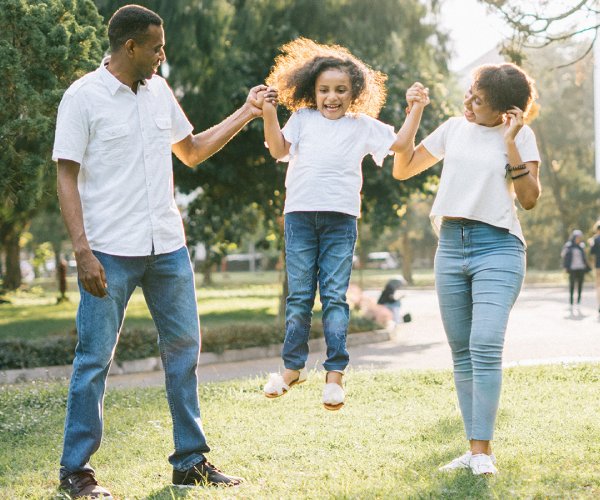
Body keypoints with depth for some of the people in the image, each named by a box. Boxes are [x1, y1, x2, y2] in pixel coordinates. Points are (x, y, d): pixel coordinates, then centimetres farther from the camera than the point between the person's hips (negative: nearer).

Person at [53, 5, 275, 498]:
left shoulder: (160, 92, 11)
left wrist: (245, 114, 17)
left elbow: (192, 151, 24)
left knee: (184, 349, 9)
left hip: (167, 247, 6)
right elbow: (67, 178, -8)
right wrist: (82, 251, -16)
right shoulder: (83, 97, -6)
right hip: (111, 253, -6)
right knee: (94, 359, -1)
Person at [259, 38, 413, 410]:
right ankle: (293, 366, 15)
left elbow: (402, 145, 11)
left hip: (340, 217, -1)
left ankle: (335, 373, 1)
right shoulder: (303, 118, 14)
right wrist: (269, 114, -7)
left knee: (335, 296, -3)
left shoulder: (363, 126, 12)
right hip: (300, 213, 1)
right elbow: (279, 150, 3)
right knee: (299, 295, 5)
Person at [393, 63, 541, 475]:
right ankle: (475, 448, 10)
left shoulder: (520, 136, 1)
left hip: (498, 246, -5)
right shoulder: (454, 129, 12)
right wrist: (414, 114, 7)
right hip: (451, 245, 5)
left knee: (485, 346, -19)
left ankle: (483, 451, -15)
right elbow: (403, 169, 16)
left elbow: (530, 199, -7)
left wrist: (510, 143, -13)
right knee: (462, 353, 5)